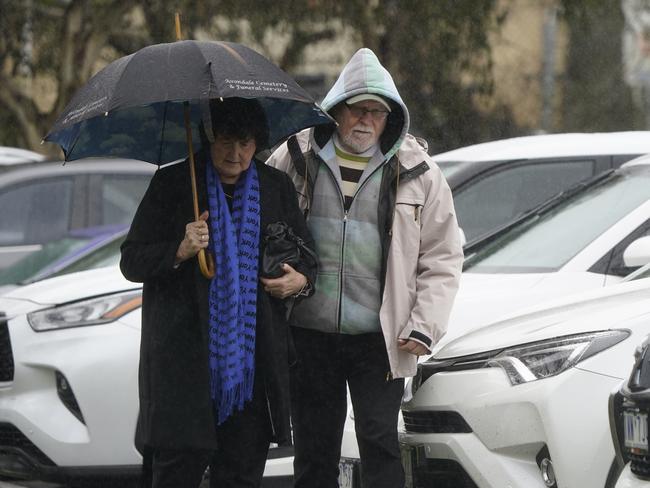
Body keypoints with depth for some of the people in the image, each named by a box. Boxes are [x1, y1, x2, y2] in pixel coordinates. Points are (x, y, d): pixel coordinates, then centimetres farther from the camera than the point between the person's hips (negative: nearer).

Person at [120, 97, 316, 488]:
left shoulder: (277, 187, 11)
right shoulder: (172, 185, 2)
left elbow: (306, 254, 22)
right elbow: (132, 261, 0)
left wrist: (302, 280, -2)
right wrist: (180, 251, -18)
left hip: (253, 358, 3)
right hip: (184, 356, -3)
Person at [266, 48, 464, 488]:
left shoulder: (416, 172, 2)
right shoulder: (295, 159, 3)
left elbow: (442, 257, 5)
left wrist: (425, 326, -4)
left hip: (379, 339, -2)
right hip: (309, 333, 2)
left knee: (380, 443, -6)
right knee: (314, 451, 8)